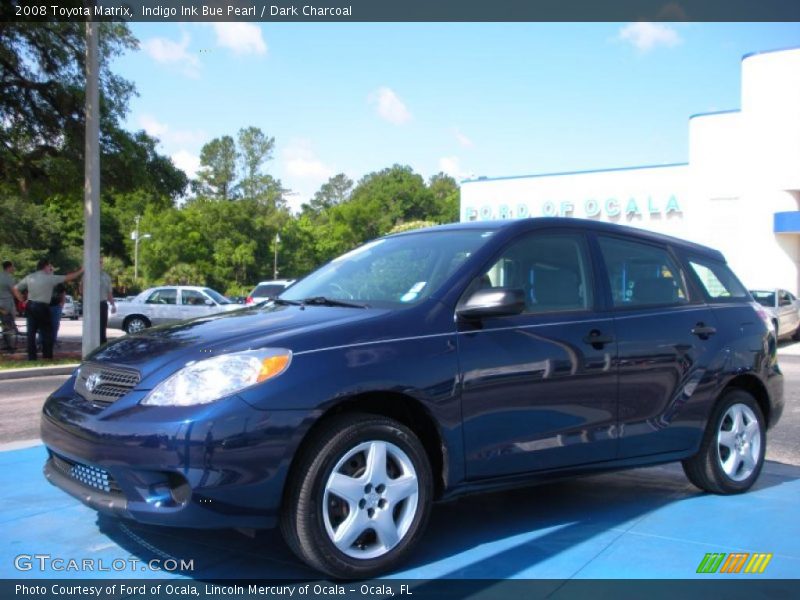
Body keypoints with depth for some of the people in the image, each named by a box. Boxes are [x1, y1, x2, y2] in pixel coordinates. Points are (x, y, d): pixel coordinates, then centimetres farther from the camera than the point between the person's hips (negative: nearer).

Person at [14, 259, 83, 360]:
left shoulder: (29, 277, 7)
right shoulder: (50, 278, -8)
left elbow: (16, 288, 10)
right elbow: (68, 277, -4)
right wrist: (81, 271, 7)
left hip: (30, 306, 5)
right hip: (42, 307, -5)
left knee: (31, 331, 7)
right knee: (47, 332, 6)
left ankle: (31, 356, 9)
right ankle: (47, 355, 8)